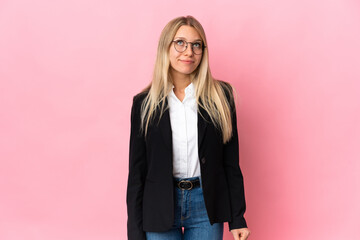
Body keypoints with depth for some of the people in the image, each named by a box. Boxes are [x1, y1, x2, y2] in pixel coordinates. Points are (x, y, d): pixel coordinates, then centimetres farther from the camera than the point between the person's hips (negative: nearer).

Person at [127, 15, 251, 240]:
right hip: (160, 208, 0)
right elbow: (137, 170, 2)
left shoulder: (221, 96, 0)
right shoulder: (144, 103, 1)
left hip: (206, 206, 0)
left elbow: (231, 162, 3)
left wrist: (237, 219, 2)